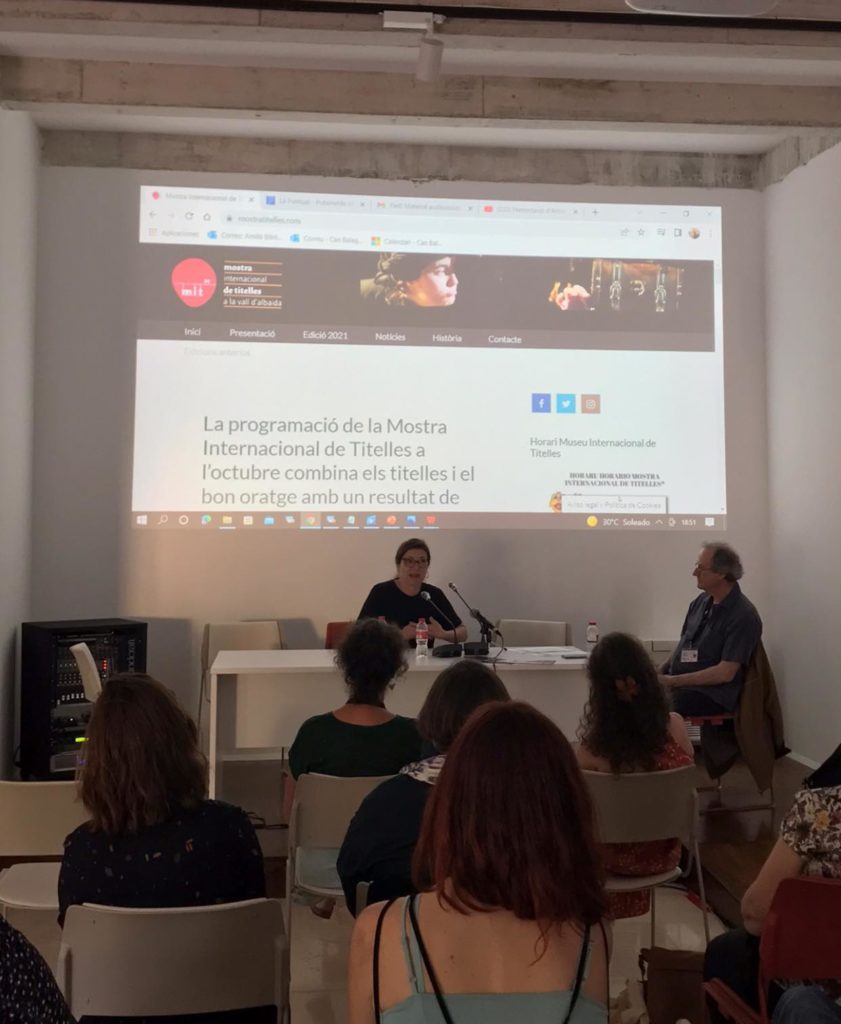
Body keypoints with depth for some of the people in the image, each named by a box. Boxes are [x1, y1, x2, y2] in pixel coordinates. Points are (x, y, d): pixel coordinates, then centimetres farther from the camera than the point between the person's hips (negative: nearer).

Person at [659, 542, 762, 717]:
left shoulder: (743, 616, -13)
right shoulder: (701, 601, 11)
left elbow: (725, 674, -17)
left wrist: (673, 681, -18)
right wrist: (661, 671, 0)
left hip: (713, 694, -7)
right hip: (676, 679, 8)